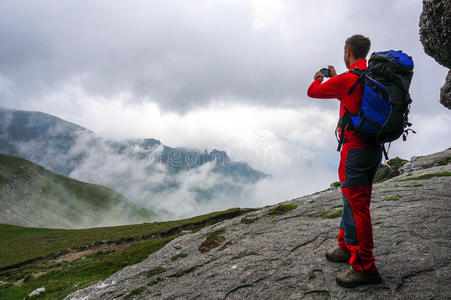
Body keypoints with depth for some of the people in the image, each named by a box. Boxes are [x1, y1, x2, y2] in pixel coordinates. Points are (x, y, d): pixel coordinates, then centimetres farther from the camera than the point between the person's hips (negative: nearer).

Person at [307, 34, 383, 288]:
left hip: (356, 150, -9)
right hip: (375, 149, 9)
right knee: (354, 202, 19)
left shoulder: (347, 79, -14)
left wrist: (319, 78, 20)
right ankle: (347, 248, 33)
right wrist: (334, 77, 36)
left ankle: (365, 268, 3)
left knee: (357, 206, -4)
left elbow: (313, 92, -1)